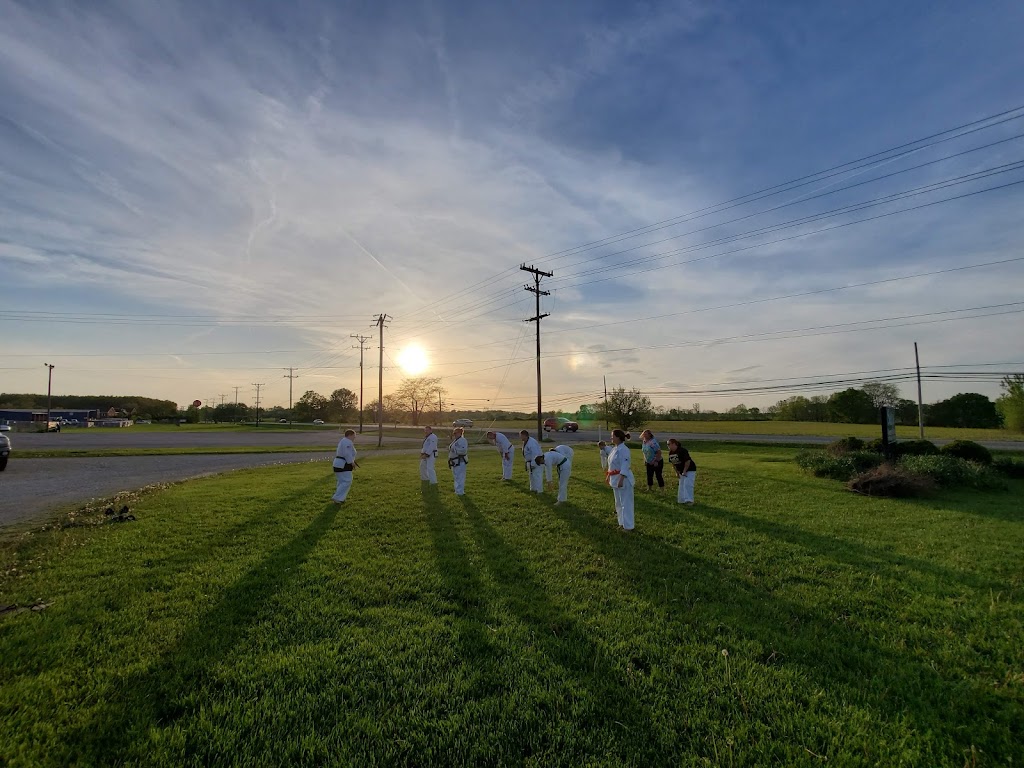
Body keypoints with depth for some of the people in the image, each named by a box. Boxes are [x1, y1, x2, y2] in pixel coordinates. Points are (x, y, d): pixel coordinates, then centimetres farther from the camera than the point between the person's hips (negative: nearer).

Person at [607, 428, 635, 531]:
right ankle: (622, 523, 30)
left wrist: (621, 480, -26)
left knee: (625, 503, -1)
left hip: (623, 479, -10)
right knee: (618, 503, 18)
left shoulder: (623, 450, -19)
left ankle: (628, 526, 8)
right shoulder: (615, 449, 10)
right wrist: (609, 477, 21)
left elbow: (624, 466, -23)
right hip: (615, 479, 10)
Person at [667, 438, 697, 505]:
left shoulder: (682, 451, -25)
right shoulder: (670, 453, 0)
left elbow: (688, 461, -25)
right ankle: (682, 499, 21)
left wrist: (684, 471, -21)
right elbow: (673, 463, 13)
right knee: (681, 485, 12)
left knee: (687, 484, -17)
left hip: (689, 470, -9)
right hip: (681, 471, 9)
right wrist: (677, 472, 12)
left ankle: (689, 500, -18)